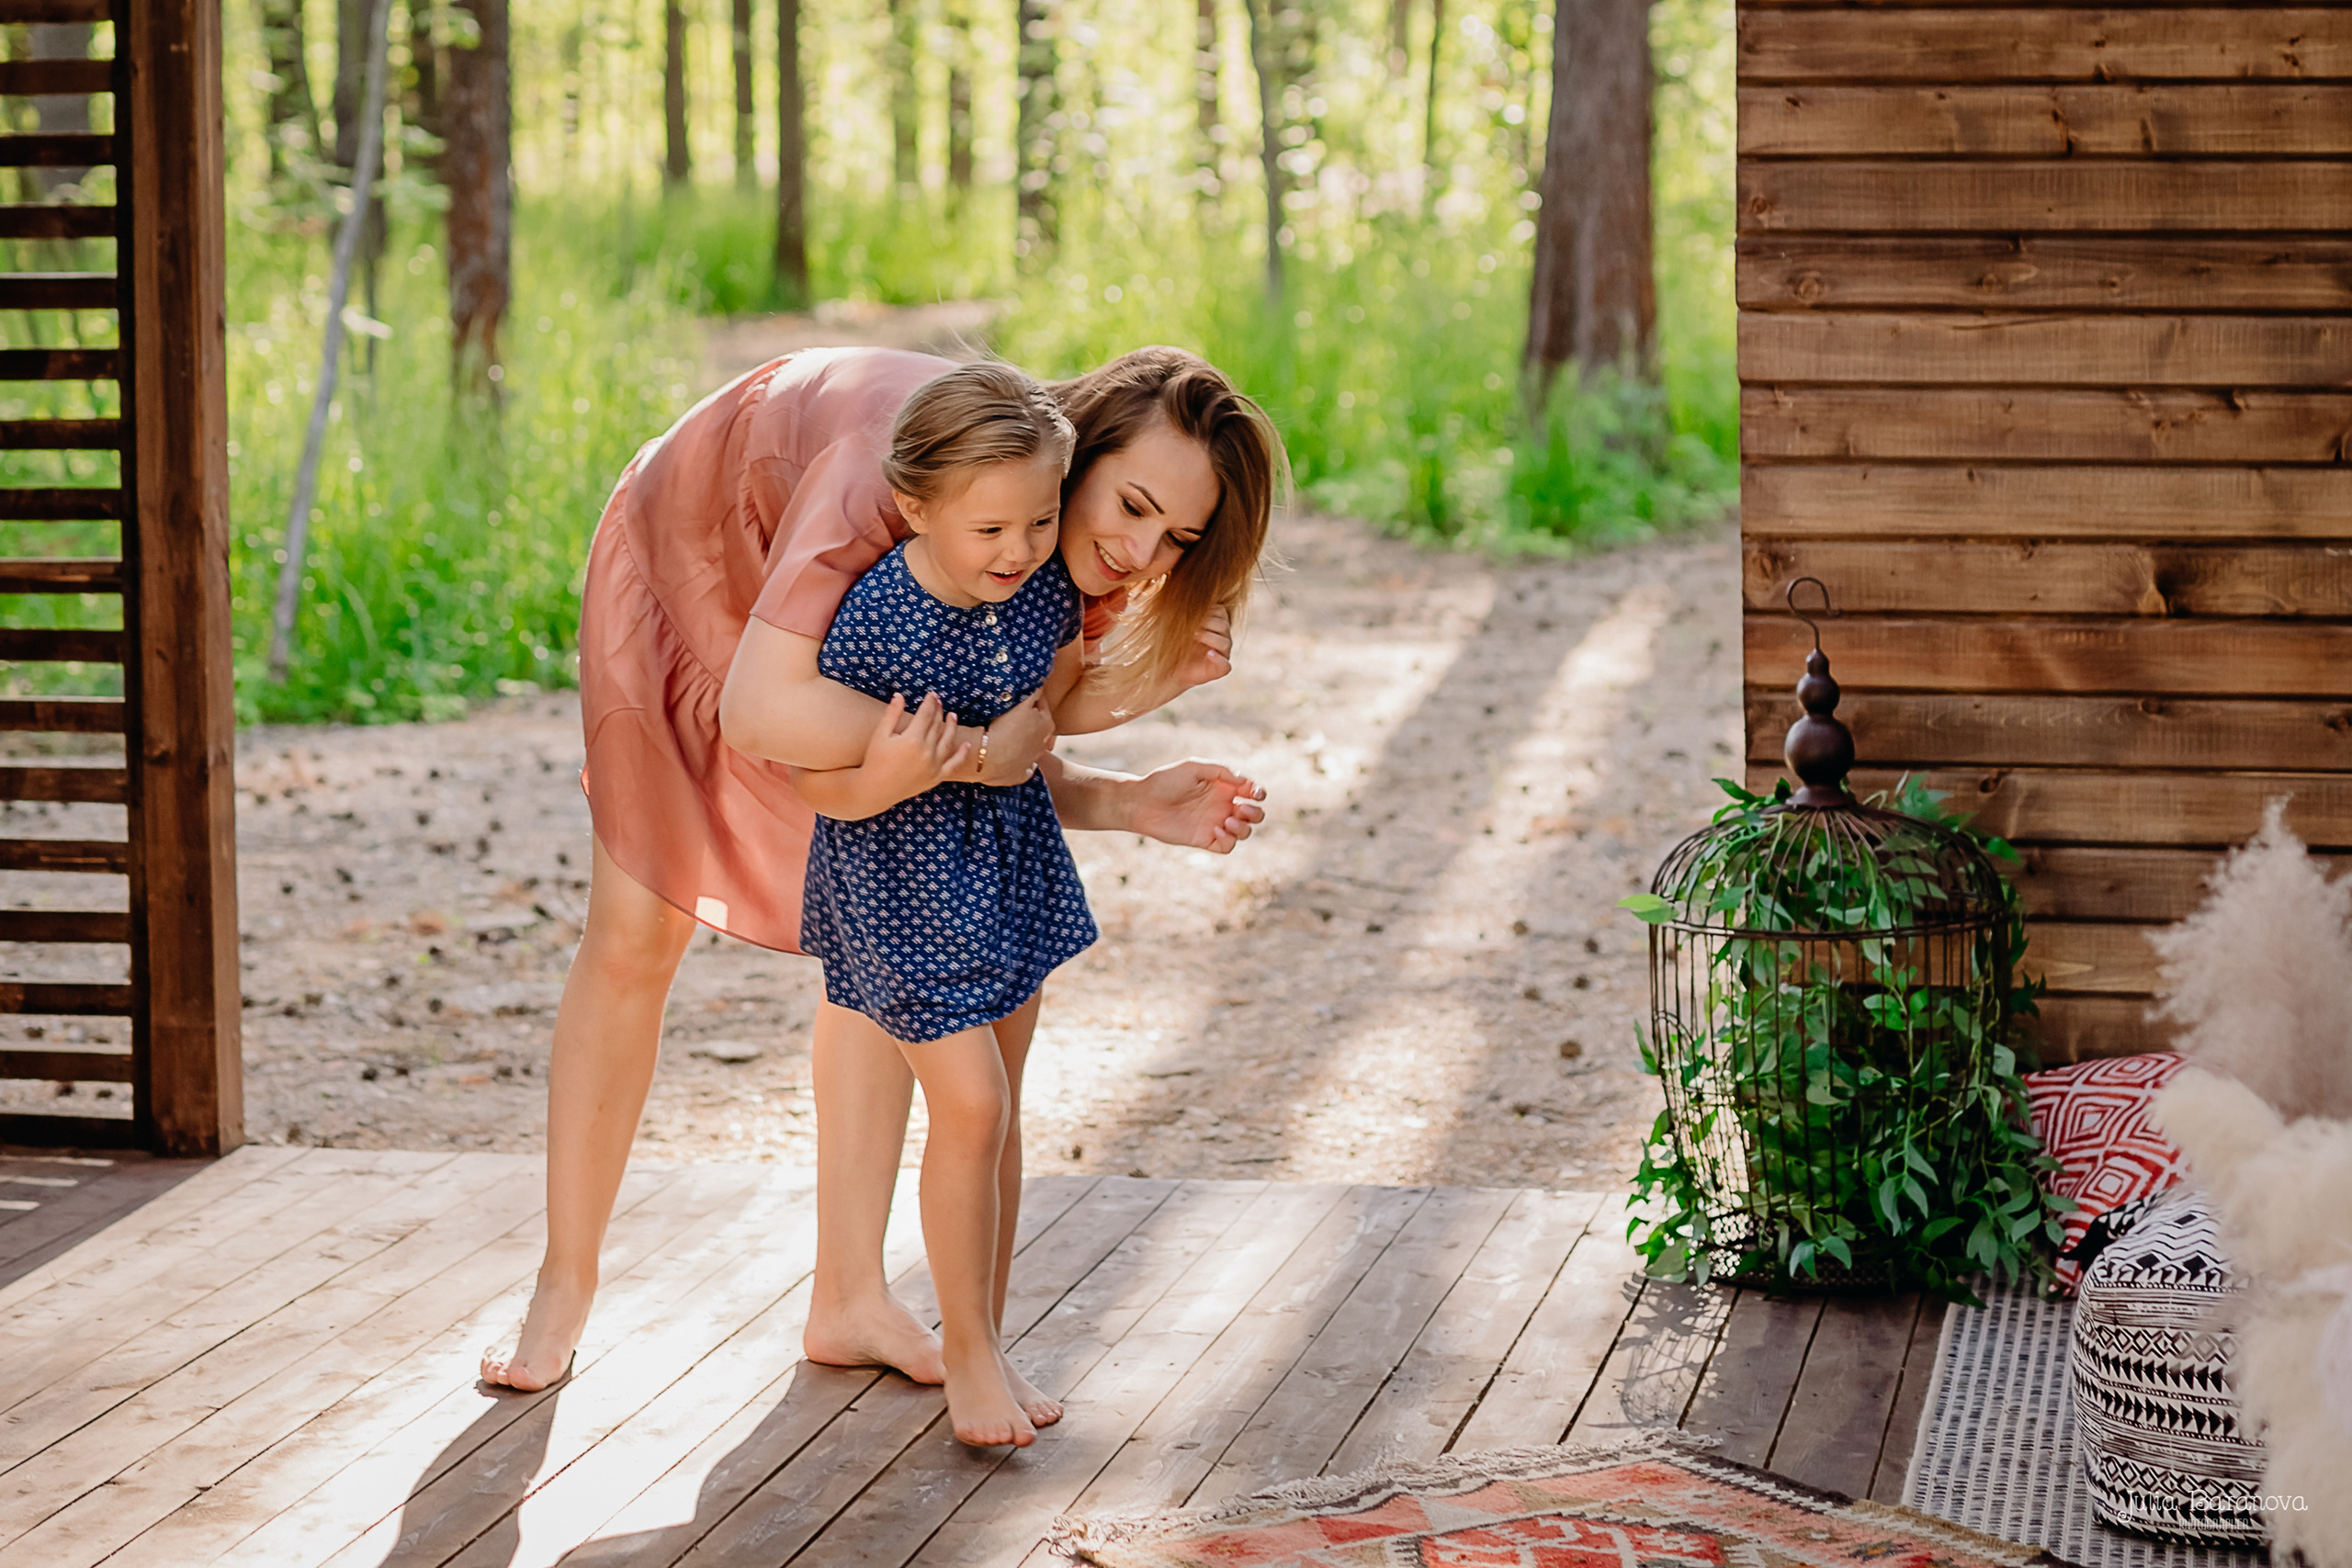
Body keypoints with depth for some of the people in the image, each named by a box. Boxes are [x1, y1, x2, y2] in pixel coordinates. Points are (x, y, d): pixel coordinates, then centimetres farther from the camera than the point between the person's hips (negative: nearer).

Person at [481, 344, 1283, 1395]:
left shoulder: (1070, 560, -25)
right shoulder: (906, 467, -46)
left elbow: (1006, 772, -18)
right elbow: (759, 711, -53)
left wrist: (1131, 805, -36)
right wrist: (976, 747, -50)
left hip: (845, 617, 6)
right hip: (689, 561, -6)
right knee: (633, 942, 0)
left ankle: (850, 1300, 10)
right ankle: (564, 1288, 15)